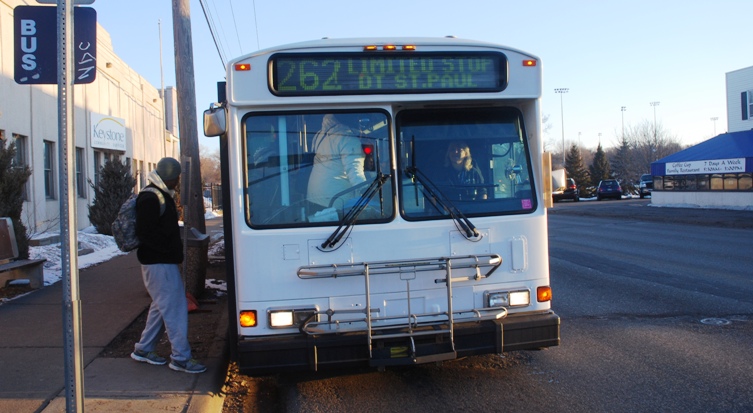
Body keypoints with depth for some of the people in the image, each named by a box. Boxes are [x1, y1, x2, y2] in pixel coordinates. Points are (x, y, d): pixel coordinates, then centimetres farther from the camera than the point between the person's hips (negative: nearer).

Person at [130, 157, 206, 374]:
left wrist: (174, 249, 12)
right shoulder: (149, 198, -16)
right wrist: (169, 249, -18)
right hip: (159, 264, -11)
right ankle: (180, 358, 0)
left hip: (165, 262, 11)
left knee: (161, 307, 18)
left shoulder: (163, 196, 17)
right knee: (175, 308, -7)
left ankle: (143, 350, 28)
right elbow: (145, 232, -23)